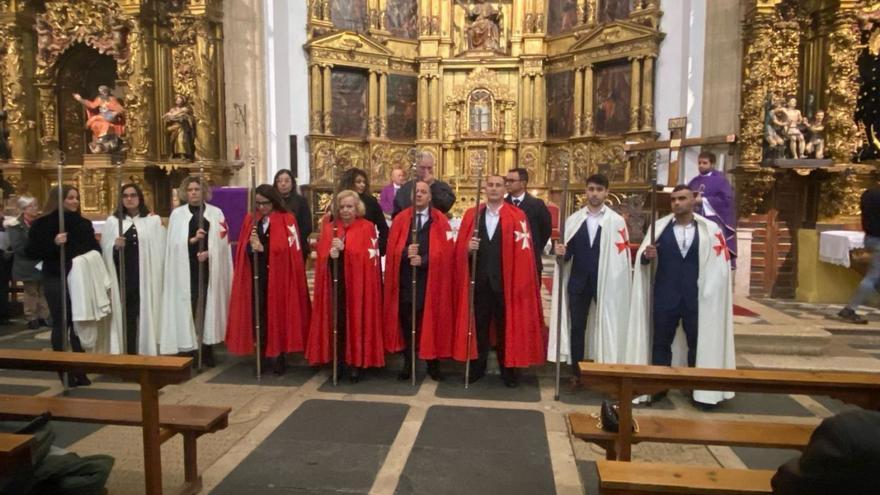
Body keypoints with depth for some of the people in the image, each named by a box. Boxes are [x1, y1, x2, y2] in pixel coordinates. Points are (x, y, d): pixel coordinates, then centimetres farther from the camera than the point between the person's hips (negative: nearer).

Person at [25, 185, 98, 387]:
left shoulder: (84, 223, 9)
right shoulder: (43, 224, -3)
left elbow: (95, 250, 15)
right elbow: (30, 253, -7)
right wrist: (54, 243, -20)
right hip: (56, 280, -4)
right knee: (61, 325, 3)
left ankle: (80, 370, 16)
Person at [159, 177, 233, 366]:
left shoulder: (216, 213, 7)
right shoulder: (177, 213, 7)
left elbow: (222, 240, 2)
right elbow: (174, 243, 0)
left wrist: (208, 252, -14)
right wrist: (192, 240, -17)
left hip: (209, 267, 0)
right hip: (186, 269, 0)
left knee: (208, 306, 1)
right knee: (188, 306, -4)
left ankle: (207, 349, 9)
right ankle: (189, 349, 3)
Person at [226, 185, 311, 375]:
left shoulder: (287, 220, -2)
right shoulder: (250, 220, 11)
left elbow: (288, 249, -11)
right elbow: (243, 247, 6)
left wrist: (263, 248, -16)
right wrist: (251, 247, -16)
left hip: (278, 276, -3)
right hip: (256, 276, 4)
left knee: (278, 314, 1)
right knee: (258, 314, 3)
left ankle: (278, 357, 13)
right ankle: (261, 356, 14)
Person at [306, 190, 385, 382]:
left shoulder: (367, 228, 0)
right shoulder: (329, 227, 12)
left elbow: (370, 257, -9)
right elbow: (321, 254, 7)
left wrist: (344, 249, -18)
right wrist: (331, 255, -16)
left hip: (357, 283, -3)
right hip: (335, 283, 3)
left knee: (356, 322, -1)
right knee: (336, 321, 2)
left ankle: (356, 364, 10)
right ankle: (339, 363, 14)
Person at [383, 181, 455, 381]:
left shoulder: (441, 221, 2)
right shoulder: (401, 219, 7)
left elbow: (446, 251, -6)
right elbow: (392, 248, 1)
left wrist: (423, 260, -18)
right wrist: (405, 252, -20)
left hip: (431, 280, -1)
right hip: (405, 279, 1)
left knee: (431, 322, 4)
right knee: (406, 322, 6)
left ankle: (433, 364, 17)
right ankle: (408, 364, 18)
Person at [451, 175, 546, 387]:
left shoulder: (517, 216, -4)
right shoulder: (471, 215, 5)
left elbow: (523, 251, -8)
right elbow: (460, 247, 5)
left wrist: (520, 281, -14)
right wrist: (468, 248, -17)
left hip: (505, 280, -2)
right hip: (479, 280, 2)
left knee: (506, 326, 8)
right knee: (479, 325, 11)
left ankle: (508, 369, 23)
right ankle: (477, 367, 26)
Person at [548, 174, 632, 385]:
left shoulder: (617, 221, -1)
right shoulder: (573, 219, 7)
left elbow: (622, 257, -4)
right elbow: (568, 253, 6)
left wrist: (616, 285, -11)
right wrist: (561, 252, -17)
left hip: (606, 283, -2)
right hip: (578, 282, 2)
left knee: (606, 328, 4)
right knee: (576, 328, 8)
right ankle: (576, 372, 18)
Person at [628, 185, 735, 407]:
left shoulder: (710, 229, -1)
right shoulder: (659, 226, 1)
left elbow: (719, 266, -1)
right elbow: (641, 258, -3)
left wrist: (710, 295, -5)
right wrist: (646, 255, -26)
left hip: (696, 298, 0)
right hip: (664, 297, 1)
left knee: (698, 344, 9)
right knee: (661, 342, 9)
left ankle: (701, 390, 24)